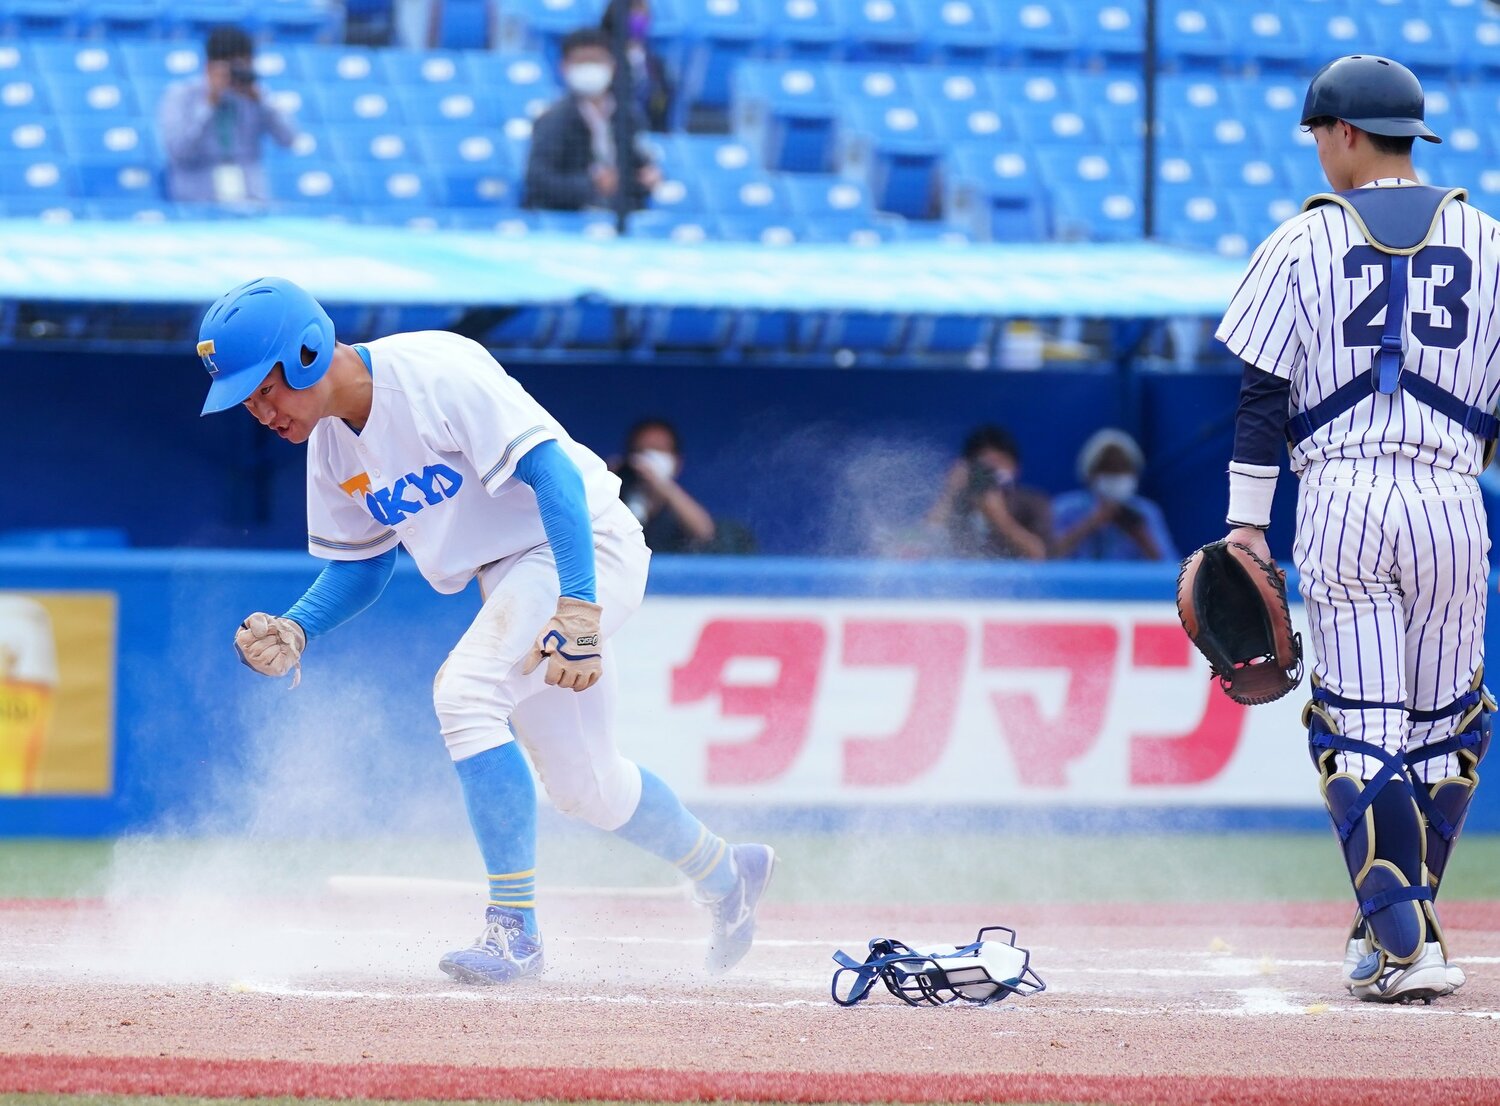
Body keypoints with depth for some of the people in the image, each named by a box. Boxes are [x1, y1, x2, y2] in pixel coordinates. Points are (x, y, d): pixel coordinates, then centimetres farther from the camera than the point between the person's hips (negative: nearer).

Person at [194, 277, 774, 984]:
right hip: (513, 577, 9)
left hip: (586, 549, -9)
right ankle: (724, 876, 41)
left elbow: (553, 470, -29)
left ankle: (513, 927, -22)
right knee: (583, 786, 15)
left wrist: (578, 611, -35)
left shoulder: (434, 375, -25)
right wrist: (294, 632, -7)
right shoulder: (331, 446, 1)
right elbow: (361, 562, 13)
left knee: (465, 690, -27)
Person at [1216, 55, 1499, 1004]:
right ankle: (1399, 921, 17)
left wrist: (1246, 520, 4)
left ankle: (1405, 945, -11)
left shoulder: (1303, 242, 3)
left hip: (1340, 500, -1)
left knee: (1359, 729, -1)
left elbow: (1264, 394, 0)